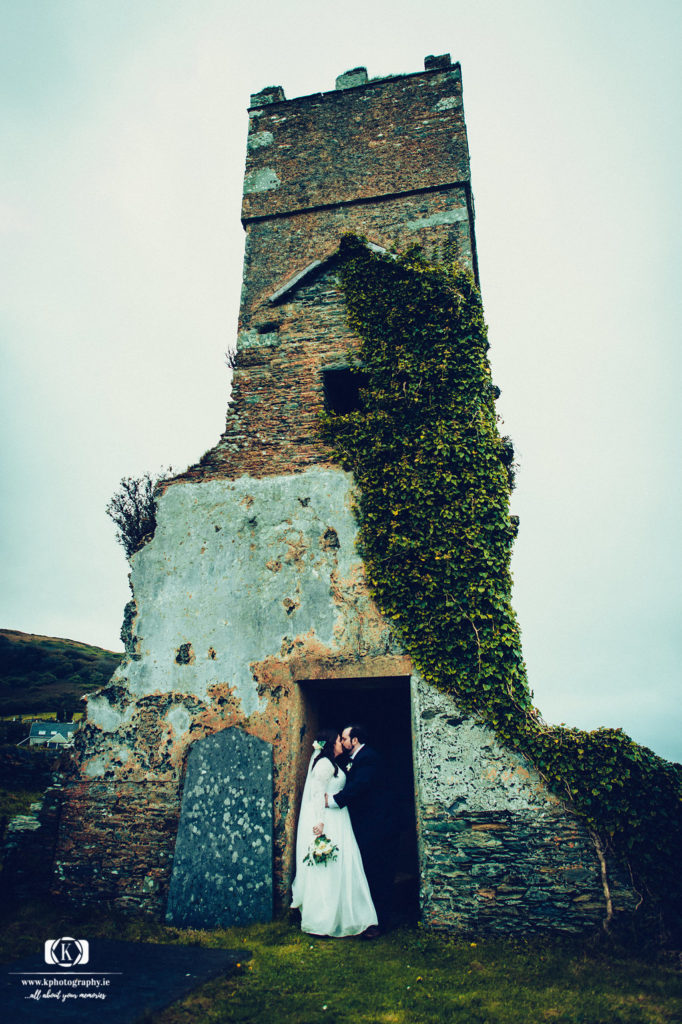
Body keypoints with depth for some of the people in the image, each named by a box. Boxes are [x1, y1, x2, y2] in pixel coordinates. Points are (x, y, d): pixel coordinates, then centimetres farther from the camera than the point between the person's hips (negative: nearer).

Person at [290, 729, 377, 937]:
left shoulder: (331, 764, 17)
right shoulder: (324, 764, -13)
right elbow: (318, 794, -19)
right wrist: (319, 821, -24)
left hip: (336, 822, 10)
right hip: (327, 822, -10)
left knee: (338, 870, 11)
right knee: (327, 871, -4)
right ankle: (322, 921, 2)